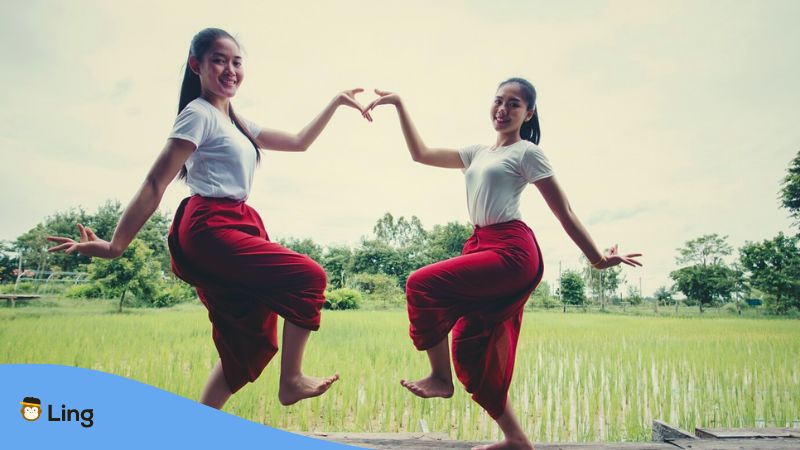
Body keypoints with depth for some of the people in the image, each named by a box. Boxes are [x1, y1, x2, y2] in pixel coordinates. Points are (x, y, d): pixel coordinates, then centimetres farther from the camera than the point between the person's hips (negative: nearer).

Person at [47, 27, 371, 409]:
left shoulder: (237, 123, 22)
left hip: (237, 227, 9)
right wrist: (115, 245, -13)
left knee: (248, 346, 6)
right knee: (307, 277, -17)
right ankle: (291, 381, -5)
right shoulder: (199, 115, -4)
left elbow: (299, 142, 27)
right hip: (210, 230, -9)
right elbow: (155, 185, -10)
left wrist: (336, 102, 26)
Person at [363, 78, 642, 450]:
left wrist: (597, 259, 0)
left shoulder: (526, 152, 2)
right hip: (481, 246, 8)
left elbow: (563, 212, 1)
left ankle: (440, 377, -6)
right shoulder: (478, 153, 21)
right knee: (472, 350, 7)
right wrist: (399, 106, 19)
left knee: (423, 284, -22)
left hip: (510, 250, -8)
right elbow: (421, 154, 21)